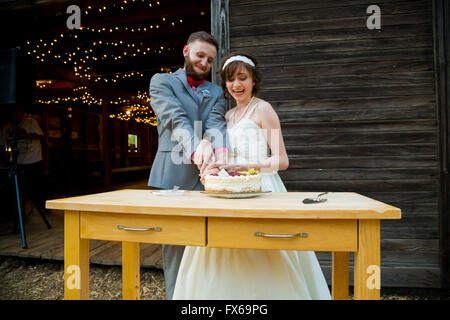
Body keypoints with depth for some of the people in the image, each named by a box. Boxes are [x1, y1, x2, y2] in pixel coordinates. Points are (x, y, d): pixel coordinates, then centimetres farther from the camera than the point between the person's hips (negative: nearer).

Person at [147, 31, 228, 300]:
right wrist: (196, 148, -27)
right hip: (173, 176, -2)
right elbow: (176, 119, -9)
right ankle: (176, 295, 17)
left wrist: (213, 145, -24)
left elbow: (216, 124, 0)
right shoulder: (162, 81, 11)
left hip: (206, 176, 3)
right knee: (175, 244, 3)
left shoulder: (216, 92, 21)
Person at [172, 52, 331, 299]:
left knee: (257, 258, -8)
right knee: (227, 257, 3)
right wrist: (213, 169, 0)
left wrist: (244, 167, -19)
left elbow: (282, 161, -9)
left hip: (260, 189, -6)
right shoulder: (228, 115, 17)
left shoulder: (262, 109, -3)